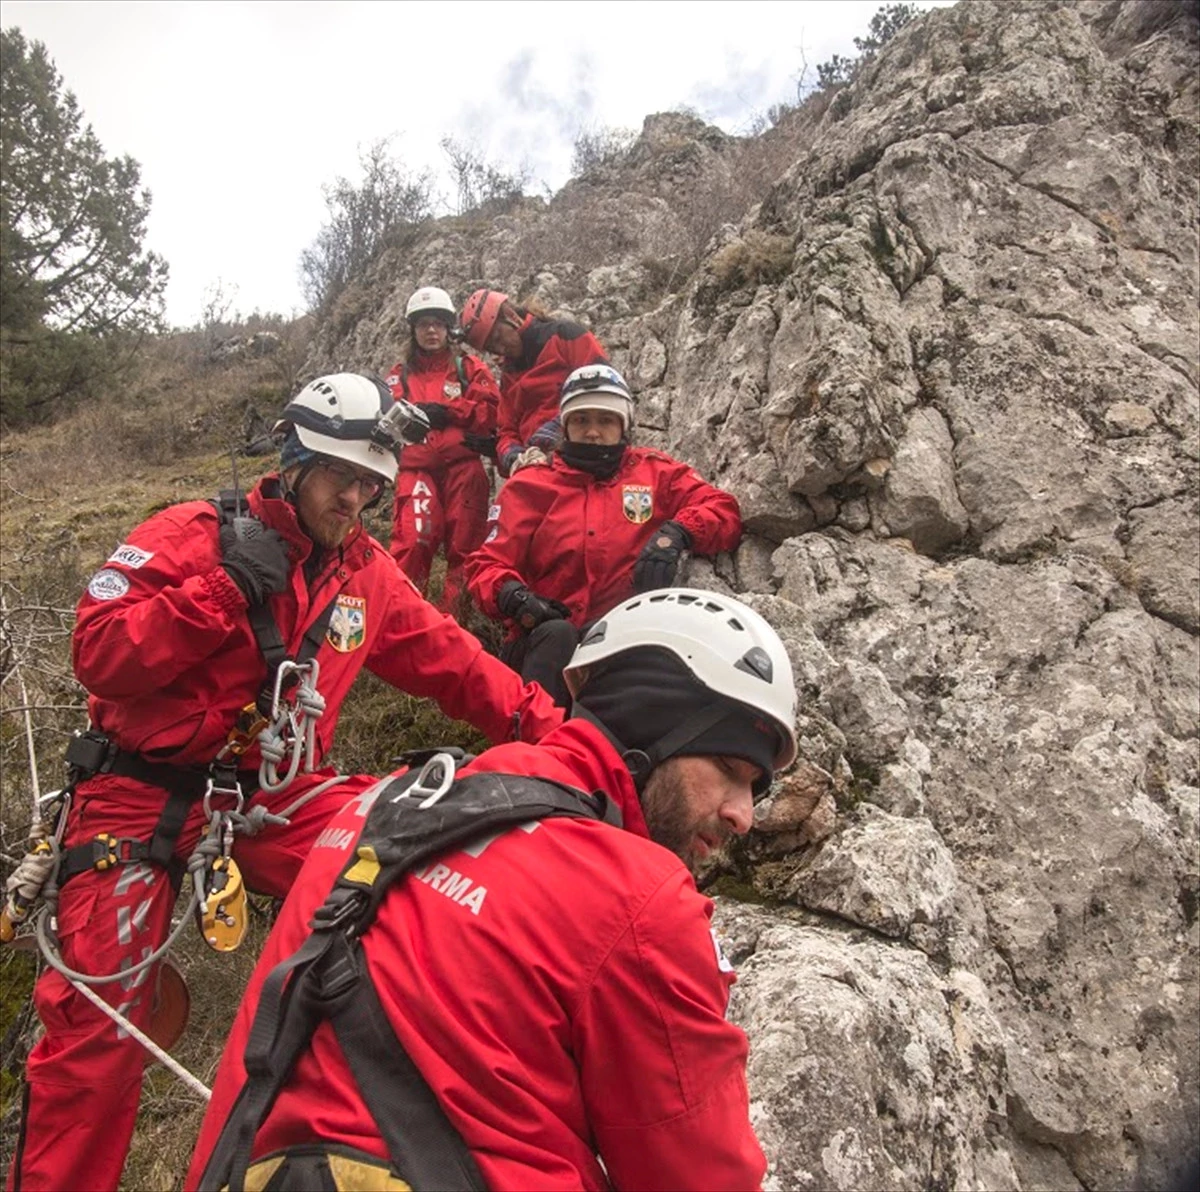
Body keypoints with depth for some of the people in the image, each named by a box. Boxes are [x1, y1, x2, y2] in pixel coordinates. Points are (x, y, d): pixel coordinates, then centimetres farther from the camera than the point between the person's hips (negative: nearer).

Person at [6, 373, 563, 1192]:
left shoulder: (369, 573, 6)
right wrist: (221, 588, -24)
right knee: (99, 1020, -7)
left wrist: (546, 726, 2)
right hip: (147, 791, -3)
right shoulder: (190, 534, -7)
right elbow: (98, 654, -15)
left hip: (275, 793, 3)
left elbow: (452, 660, 8)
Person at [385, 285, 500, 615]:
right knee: (411, 543, -15)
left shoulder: (469, 368, 16)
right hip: (416, 467, 0)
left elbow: (490, 411, 2)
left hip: (463, 467, 0)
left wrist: (445, 411, -6)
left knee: (464, 545, 0)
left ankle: (455, 614, 8)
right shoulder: (400, 375, 20)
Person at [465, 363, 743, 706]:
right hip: (547, 641, 1)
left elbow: (723, 510, 5)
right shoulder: (530, 485, 14)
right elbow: (486, 565, 10)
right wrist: (511, 595, -15)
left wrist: (676, 532, -16)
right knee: (557, 635, -35)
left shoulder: (655, 472, 15)